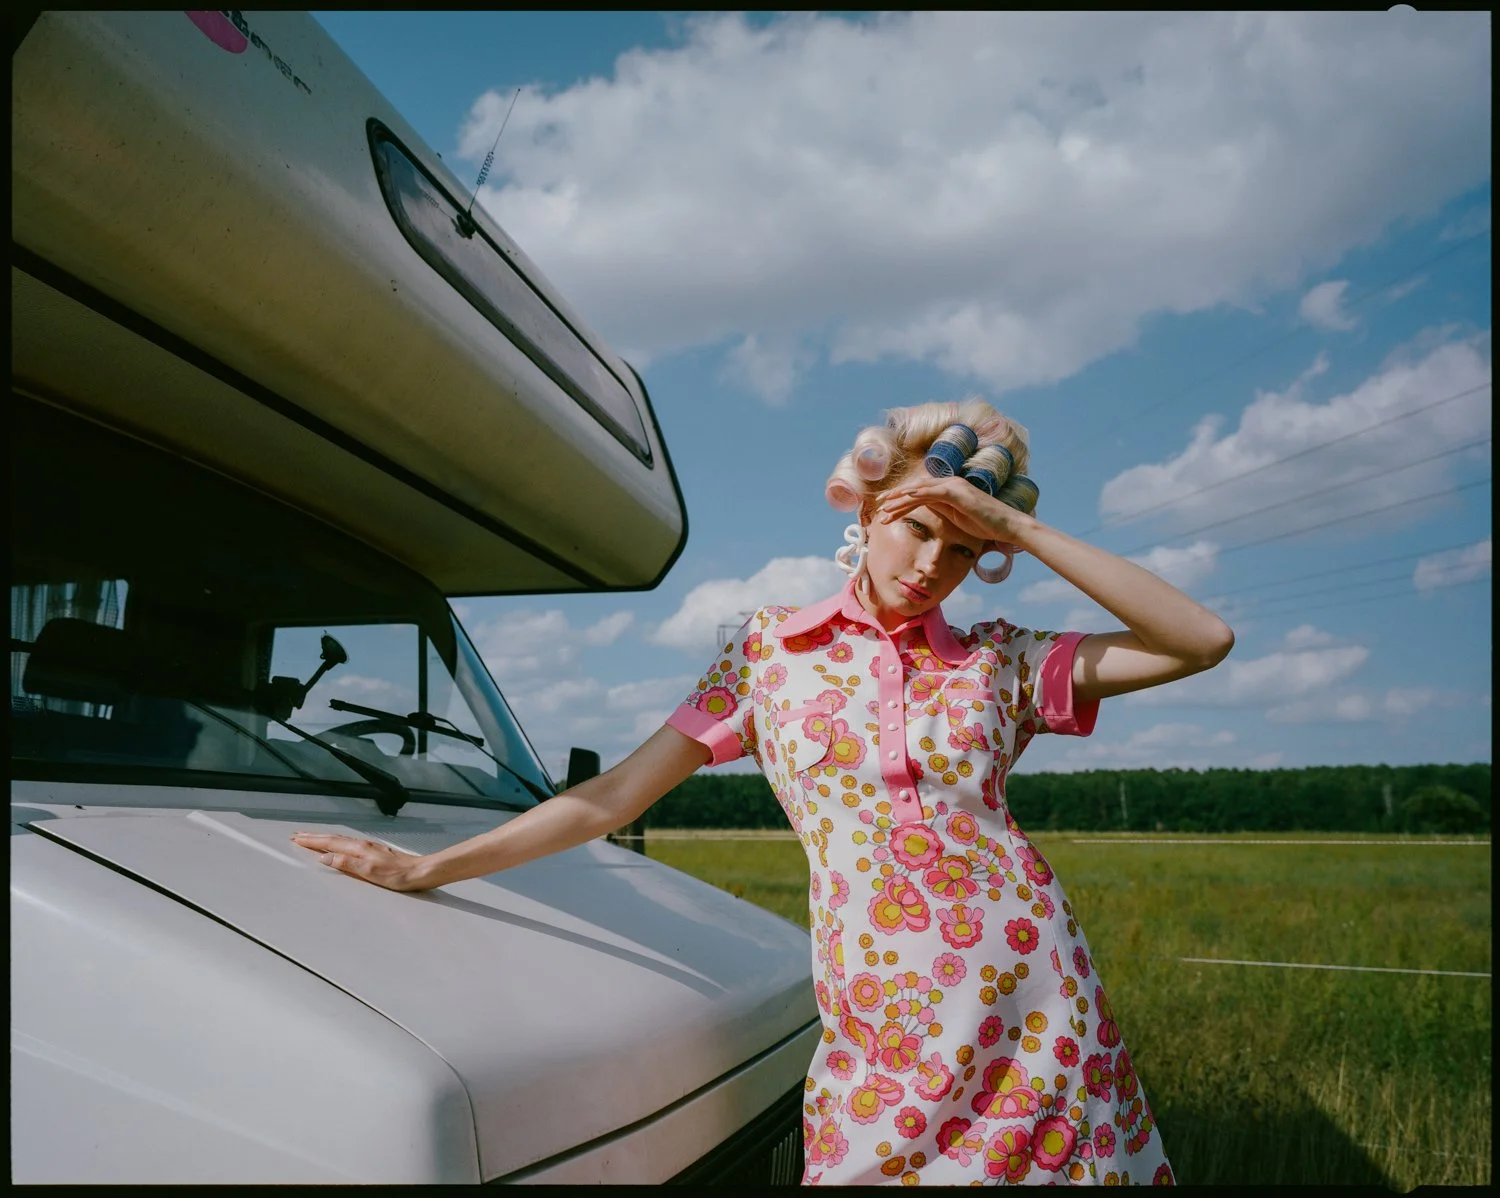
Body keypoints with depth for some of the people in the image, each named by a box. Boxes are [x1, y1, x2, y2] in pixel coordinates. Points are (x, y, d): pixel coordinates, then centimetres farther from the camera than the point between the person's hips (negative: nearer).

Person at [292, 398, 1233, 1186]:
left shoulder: (999, 661, 6)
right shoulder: (771, 650, 6)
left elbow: (1203, 641, -3)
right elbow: (624, 790, 5)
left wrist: (1017, 526, -5)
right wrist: (428, 869, 3)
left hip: (1039, 1009, 1)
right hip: (880, 1038, 0)